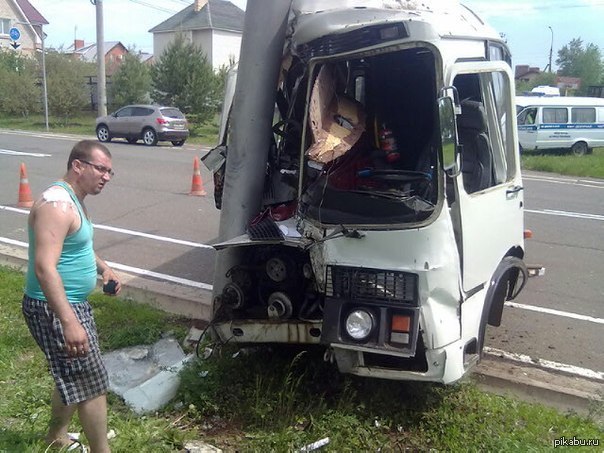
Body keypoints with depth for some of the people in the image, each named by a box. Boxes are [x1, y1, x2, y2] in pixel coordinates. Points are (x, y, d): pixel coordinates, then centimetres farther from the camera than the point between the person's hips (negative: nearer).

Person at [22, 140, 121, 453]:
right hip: (54, 309, -10)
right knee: (93, 383, -3)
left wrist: (102, 267, 11)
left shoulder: (75, 200, 10)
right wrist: (69, 322, -37)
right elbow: (44, 268, -32)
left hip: (73, 304, 10)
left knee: (72, 377, 23)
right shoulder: (57, 204, -23)